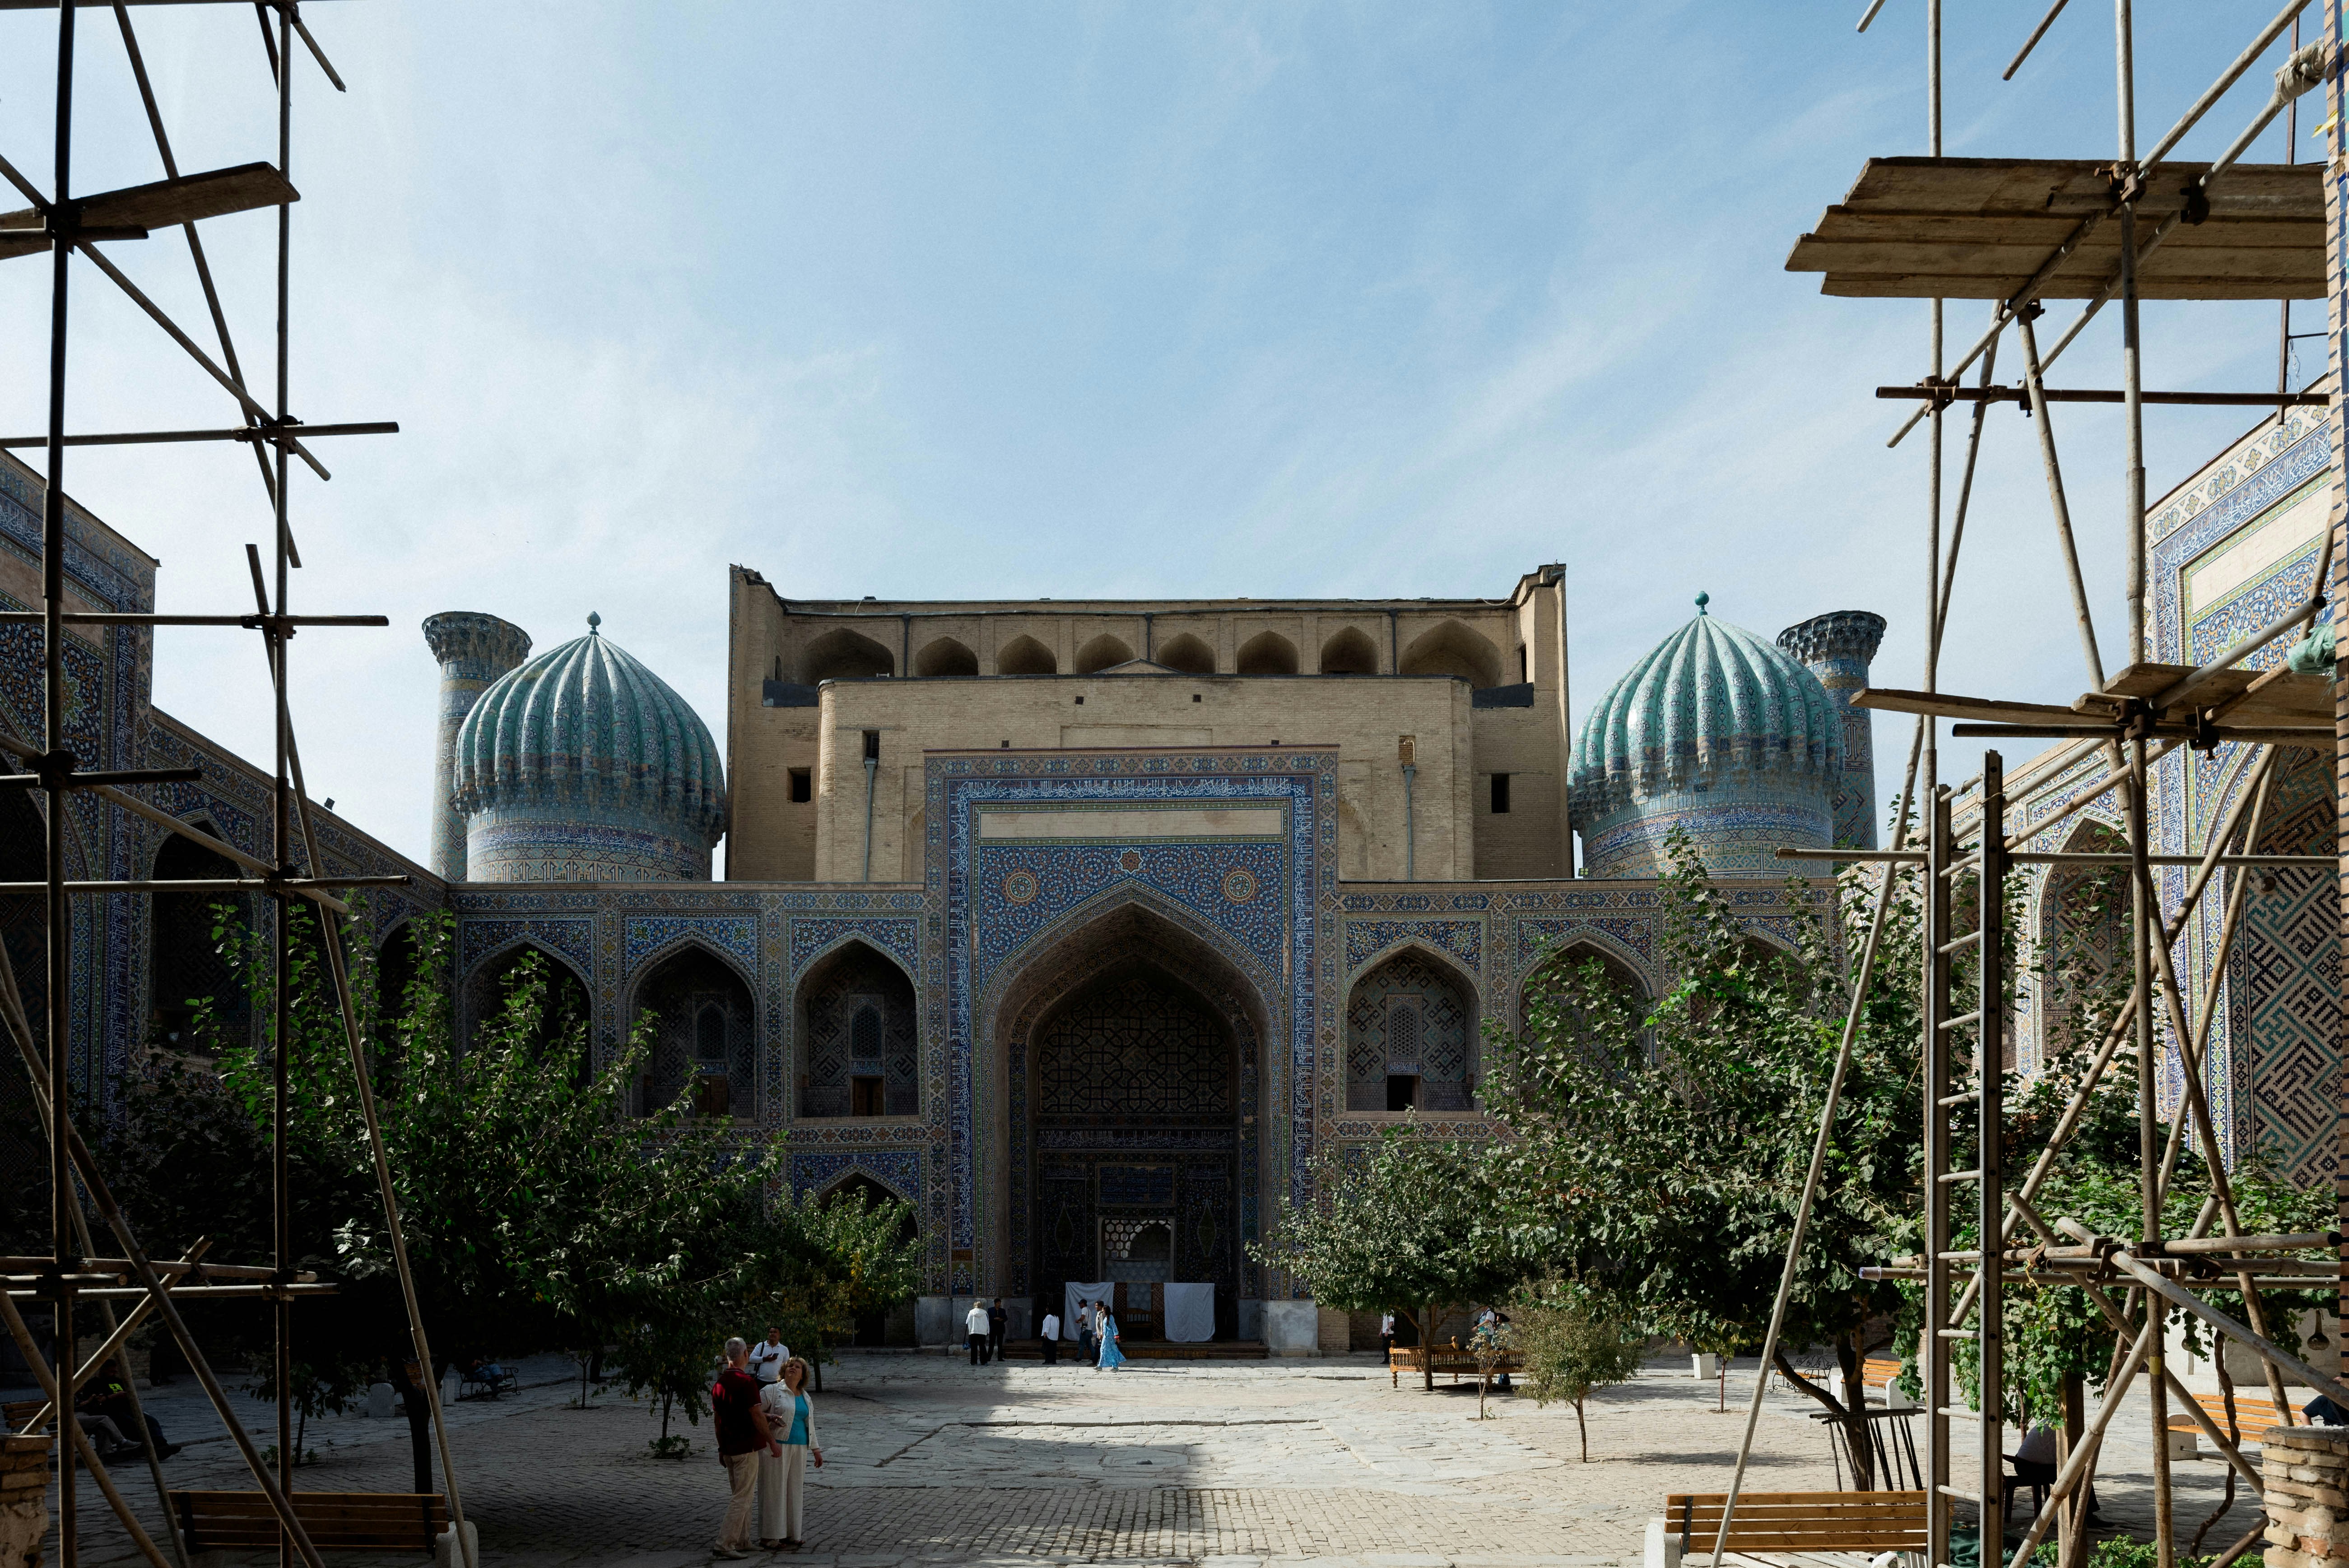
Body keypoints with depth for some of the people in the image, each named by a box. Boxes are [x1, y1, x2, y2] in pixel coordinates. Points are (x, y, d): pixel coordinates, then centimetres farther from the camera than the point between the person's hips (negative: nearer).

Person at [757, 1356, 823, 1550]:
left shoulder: (805, 1397, 18)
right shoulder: (772, 1391, -2)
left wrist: (815, 1449, 22)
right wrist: (770, 1418, -22)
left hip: (799, 1449, 6)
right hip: (776, 1447, -6)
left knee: (795, 1490, 8)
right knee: (775, 1490, -5)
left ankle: (791, 1534, 15)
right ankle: (770, 1537, -1)